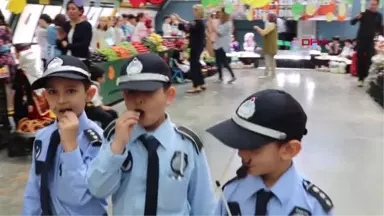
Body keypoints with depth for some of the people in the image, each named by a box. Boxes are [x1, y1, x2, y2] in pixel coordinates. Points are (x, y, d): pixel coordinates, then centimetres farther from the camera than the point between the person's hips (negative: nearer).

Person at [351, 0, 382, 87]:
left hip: (371, 41, 2)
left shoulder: (379, 16, 5)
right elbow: (352, 22, -9)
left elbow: (379, 28, 16)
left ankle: (367, 77, 10)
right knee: (360, 59, -1)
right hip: (361, 39, -2)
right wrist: (357, 18, -28)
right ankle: (360, 78, 6)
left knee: (369, 60, 0)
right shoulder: (364, 13, -4)